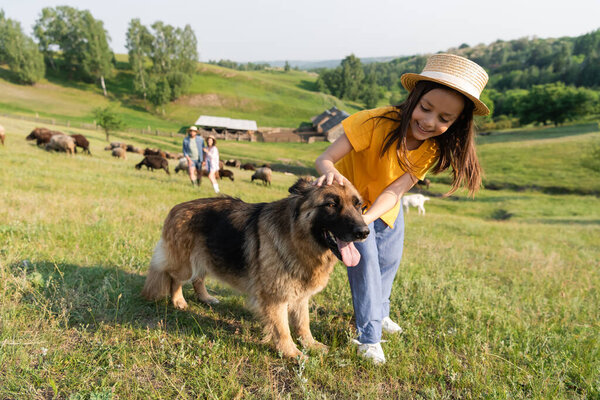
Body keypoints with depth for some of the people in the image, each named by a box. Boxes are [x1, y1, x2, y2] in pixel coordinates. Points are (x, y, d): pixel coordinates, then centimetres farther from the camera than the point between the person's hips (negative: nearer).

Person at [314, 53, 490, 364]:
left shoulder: (433, 148, -20)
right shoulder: (376, 123, -36)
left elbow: (395, 191, -30)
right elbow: (325, 158, -38)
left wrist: (366, 218, -48)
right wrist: (331, 173, -62)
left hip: (385, 206, 5)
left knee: (389, 259, 14)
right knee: (364, 258, -13)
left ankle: (378, 313, 41)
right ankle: (368, 336, 3)